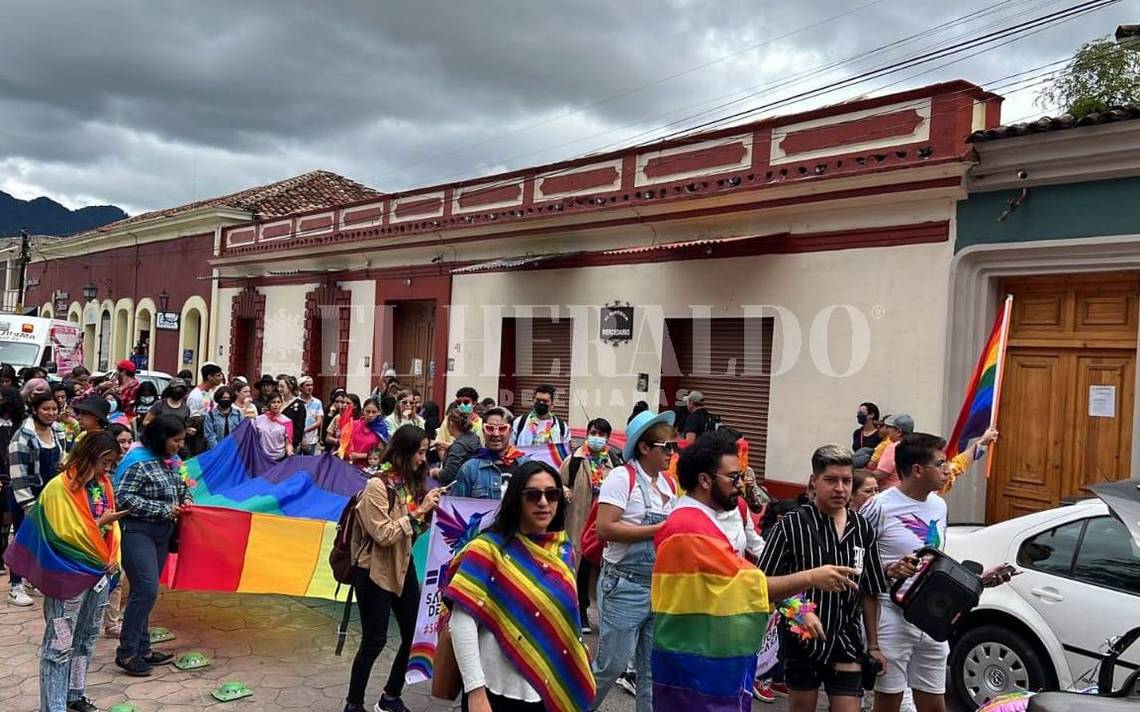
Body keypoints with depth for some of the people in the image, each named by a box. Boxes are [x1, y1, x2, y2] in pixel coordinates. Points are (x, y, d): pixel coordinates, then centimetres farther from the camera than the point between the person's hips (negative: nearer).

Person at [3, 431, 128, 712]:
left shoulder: (102, 484, 5)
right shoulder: (60, 488, -16)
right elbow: (63, 534, -16)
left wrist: (114, 558, -1)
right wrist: (99, 523, -20)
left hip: (100, 571, 7)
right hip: (70, 574, -7)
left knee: (87, 638, 17)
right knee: (60, 645, -1)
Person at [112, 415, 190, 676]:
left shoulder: (173, 460, 7)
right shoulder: (138, 461, -16)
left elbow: (182, 487, 23)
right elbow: (123, 497, -22)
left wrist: (186, 500, 1)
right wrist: (163, 510, -21)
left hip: (162, 533, 8)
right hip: (137, 532, -8)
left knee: (146, 591, 14)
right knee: (146, 590, -13)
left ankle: (141, 649, 23)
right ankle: (126, 653, 0)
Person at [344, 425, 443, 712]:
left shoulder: (410, 482, 4)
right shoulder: (377, 485, -17)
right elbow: (383, 534, -21)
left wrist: (428, 511, -4)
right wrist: (418, 511, -21)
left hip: (403, 567, 7)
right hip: (374, 571, -7)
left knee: (414, 635, 7)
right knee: (374, 641, 0)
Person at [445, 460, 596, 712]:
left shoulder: (564, 551, 4)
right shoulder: (490, 548, -10)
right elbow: (462, 619, -16)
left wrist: (576, 683, 10)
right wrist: (476, 692, -21)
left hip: (552, 691, 5)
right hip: (498, 690, -4)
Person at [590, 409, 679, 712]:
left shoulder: (669, 483, 9)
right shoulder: (622, 477, -12)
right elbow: (605, 528, -21)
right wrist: (657, 530, -19)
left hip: (662, 587, 7)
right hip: (625, 586, -6)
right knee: (612, 663, 2)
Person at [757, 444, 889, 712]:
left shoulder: (862, 528, 3)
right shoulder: (792, 525, -11)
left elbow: (869, 592, 11)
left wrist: (873, 644, 11)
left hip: (846, 642, 3)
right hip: (802, 639, -3)